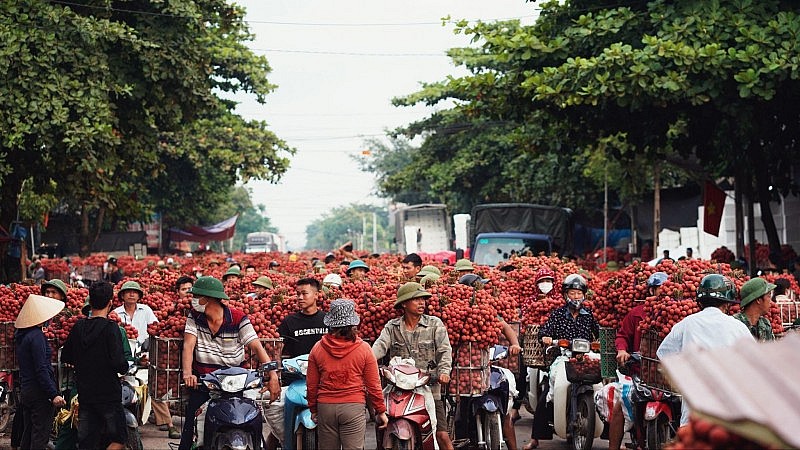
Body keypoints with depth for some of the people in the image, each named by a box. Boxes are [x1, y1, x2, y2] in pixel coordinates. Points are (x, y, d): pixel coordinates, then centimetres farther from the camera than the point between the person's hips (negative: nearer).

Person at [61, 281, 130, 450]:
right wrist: (125, 367, 1)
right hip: (108, 394, -6)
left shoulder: (78, 327, 4)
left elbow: (65, 357, 15)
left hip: (84, 393, 6)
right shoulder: (110, 327, -14)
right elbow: (118, 363, -20)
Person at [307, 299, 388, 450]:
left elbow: (312, 385, 6)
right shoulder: (363, 349, -5)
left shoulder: (317, 348, 0)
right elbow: (373, 385, -1)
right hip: (354, 407, -2)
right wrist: (380, 411, 10)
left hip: (325, 407, 3)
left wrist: (313, 409, 19)